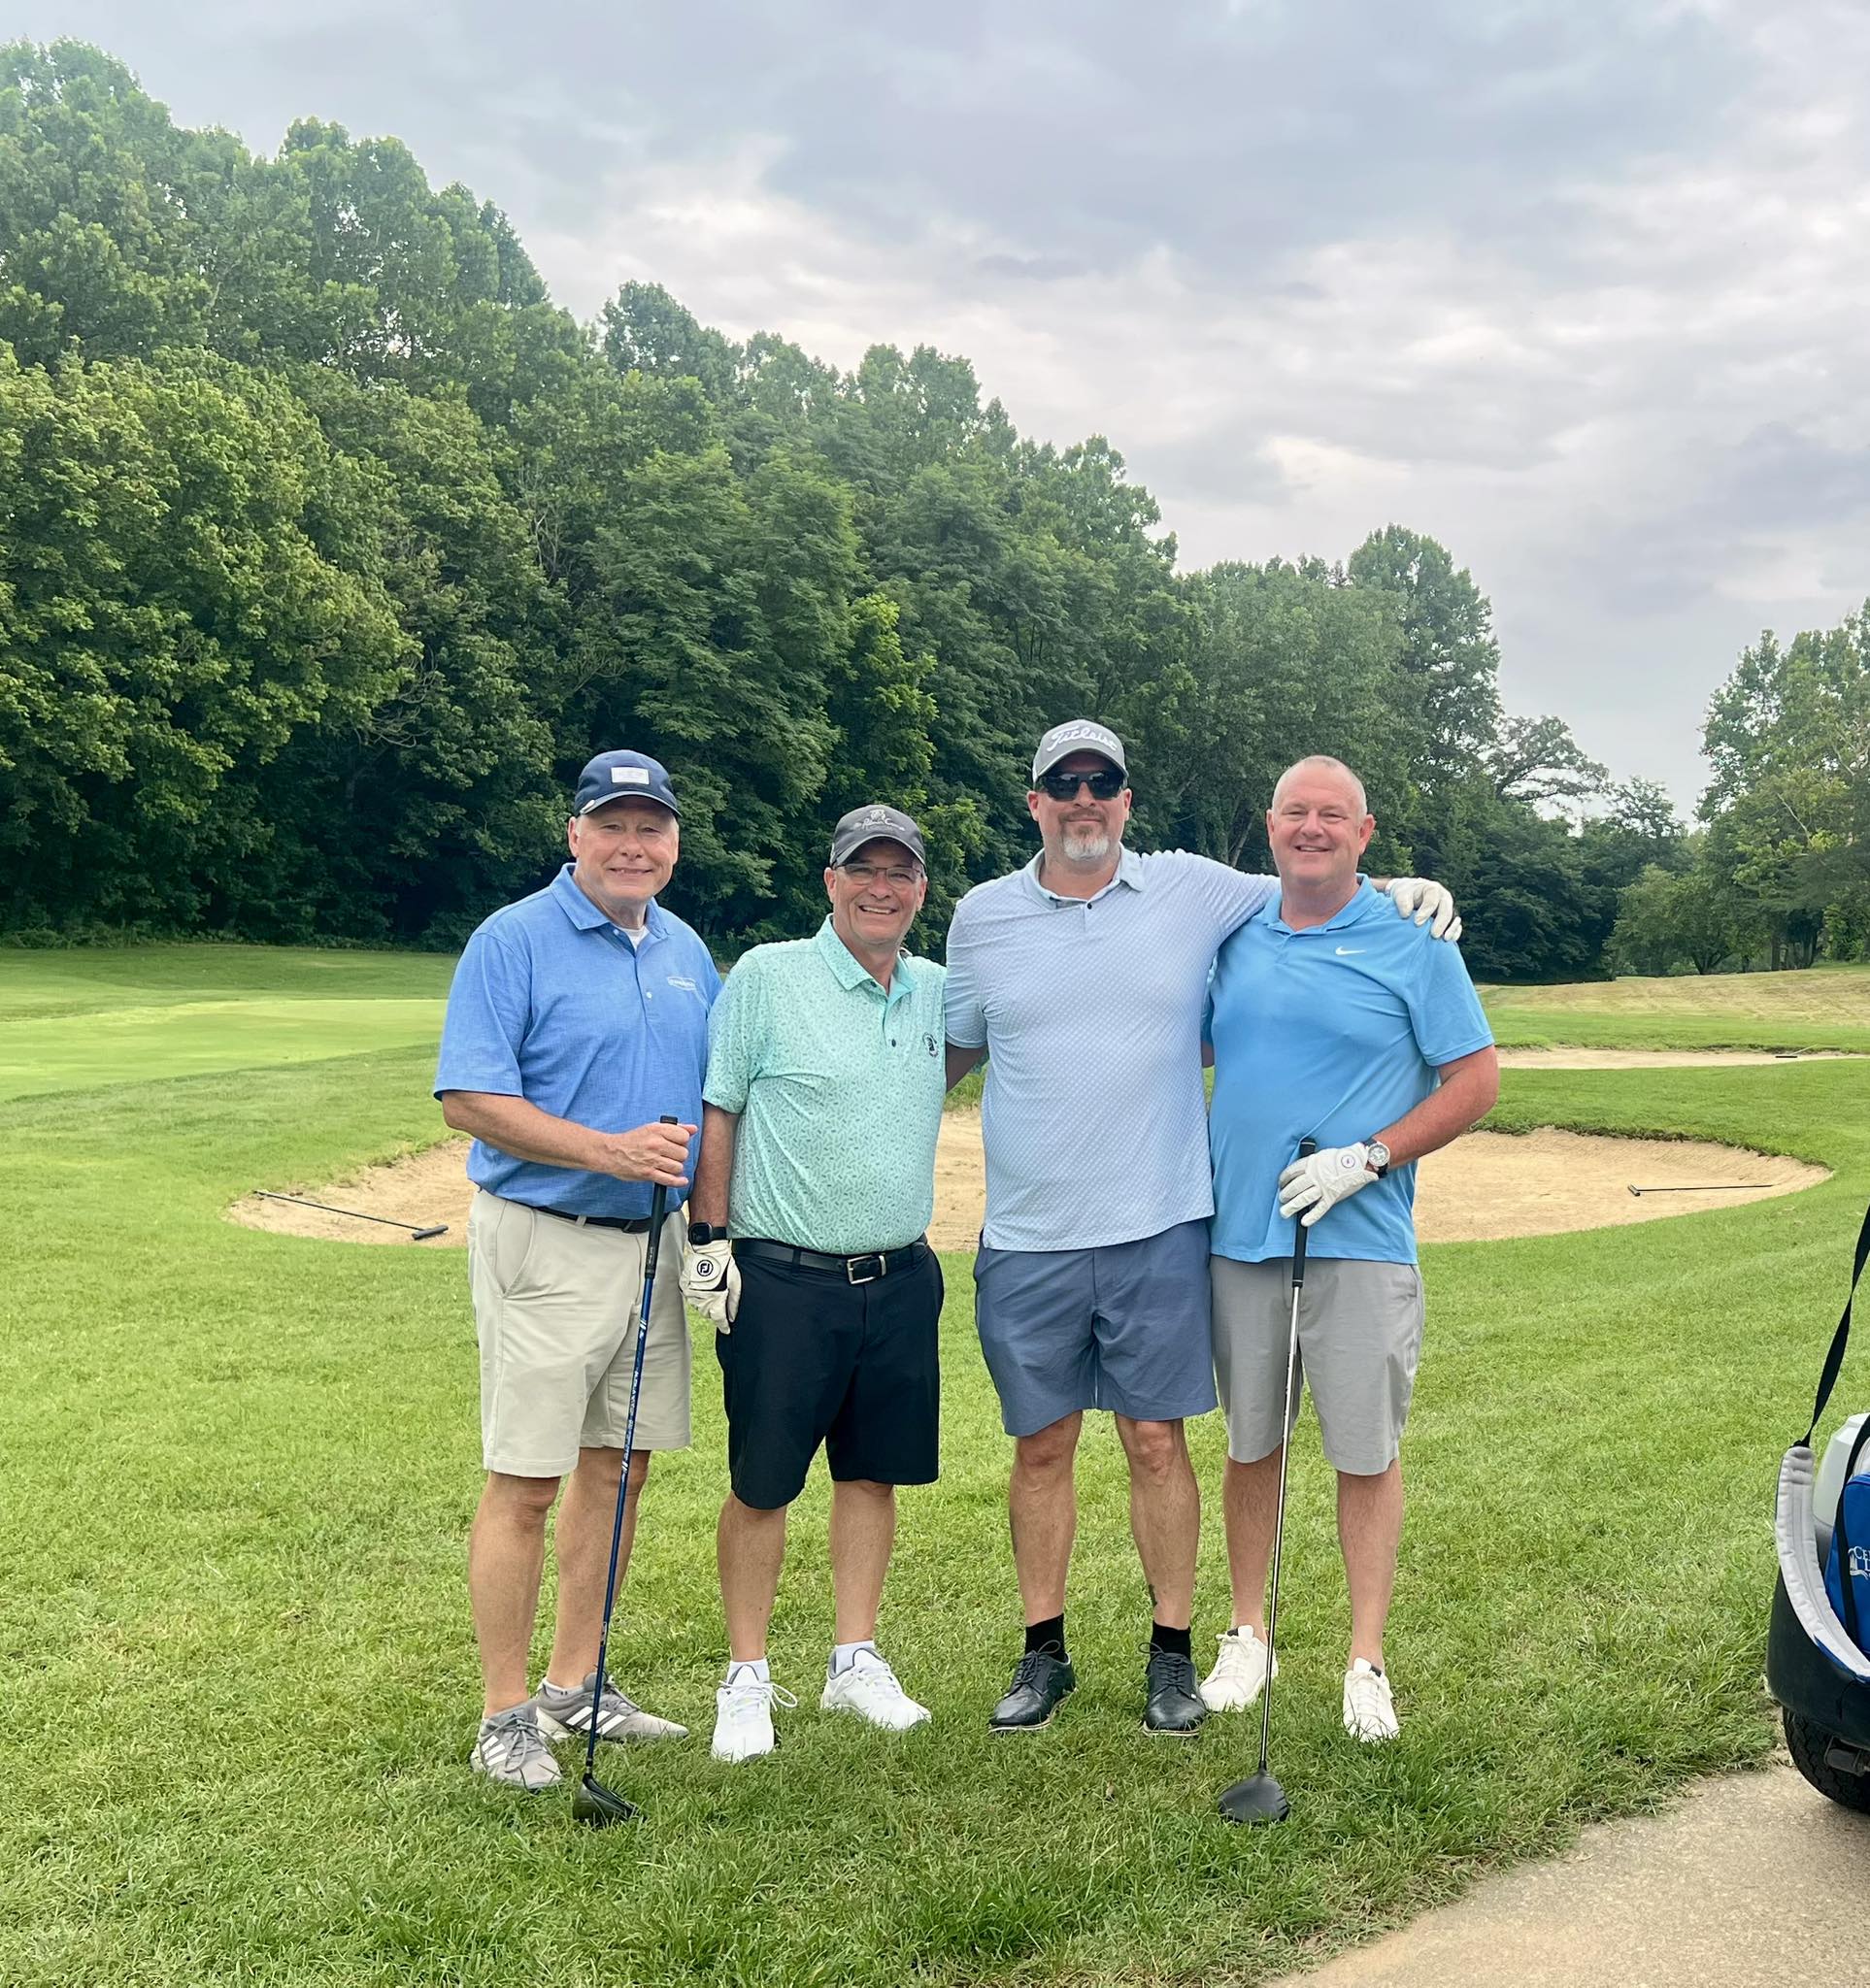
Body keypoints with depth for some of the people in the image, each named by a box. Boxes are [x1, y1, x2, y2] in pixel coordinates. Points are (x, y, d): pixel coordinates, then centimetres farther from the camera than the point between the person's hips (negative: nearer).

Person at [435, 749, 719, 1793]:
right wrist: (610, 1150, -21)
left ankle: (577, 1684, 26)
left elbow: (716, 1092, 19)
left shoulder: (687, 950, 12)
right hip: (544, 1244, -6)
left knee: (618, 1466, 12)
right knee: (526, 1481, -3)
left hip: (655, 1239, 7)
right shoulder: (514, 941, -8)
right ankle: (506, 1715, 9)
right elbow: (471, 1099, -15)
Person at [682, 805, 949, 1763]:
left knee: (873, 1473, 12)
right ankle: (746, 1678, 19)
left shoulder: (937, 992, 8)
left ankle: (856, 1661, 27)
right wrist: (708, 1238, -8)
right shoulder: (766, 976, -6)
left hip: (901, 1278, 5)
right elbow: (715, 1108, -4)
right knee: (761, 1485, 5)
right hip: (783, 1279, -4)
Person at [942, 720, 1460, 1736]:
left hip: (1158, 1231, -1)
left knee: (1157, 1441, 6)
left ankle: (1172, 1653, 21)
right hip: (1027, 1238, 1)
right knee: (1040, 1447, 9)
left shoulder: (1190, 890, 3)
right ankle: (1044, 1652, 25)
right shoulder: (983, 915, 6)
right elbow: (951, 1047, 17)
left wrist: (1393, 887, -1)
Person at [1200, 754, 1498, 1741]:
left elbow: (1476, 1080, -4)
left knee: (1367, 1454, 3)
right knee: (1250, 1446, 13)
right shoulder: (1233, 940, 8)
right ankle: (1248, 1636, 27)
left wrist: (1364, 1160, -13)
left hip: (1360, 1243, -3)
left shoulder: (1413, 945, -3)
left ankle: (1367, 1662, 15)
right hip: (1241, 1237, 4)